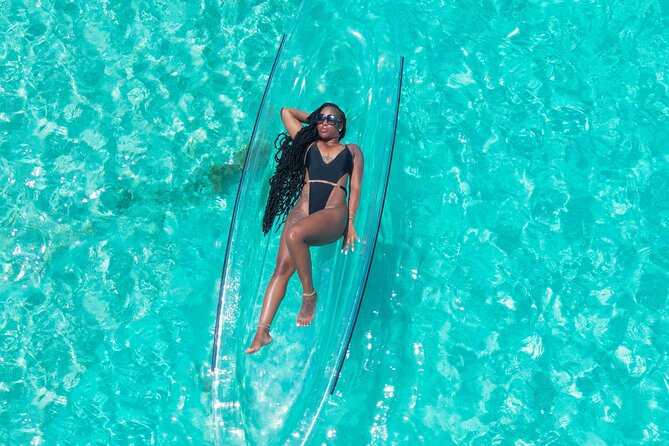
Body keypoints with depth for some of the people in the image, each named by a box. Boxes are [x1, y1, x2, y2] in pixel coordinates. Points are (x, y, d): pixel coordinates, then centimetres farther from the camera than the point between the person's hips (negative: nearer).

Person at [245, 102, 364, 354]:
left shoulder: (352, 151, 21)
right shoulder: (308, 144, 26)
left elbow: (355, 188, 11)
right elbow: (286, 112, 34)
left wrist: (350, 222, 0)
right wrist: (313, 117, 40)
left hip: (333, 214, -3)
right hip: (302, 210, 3)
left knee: (294, 234, -34)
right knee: (282, 268, -16)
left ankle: (309, 294, -17)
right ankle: (262, 331, -18)